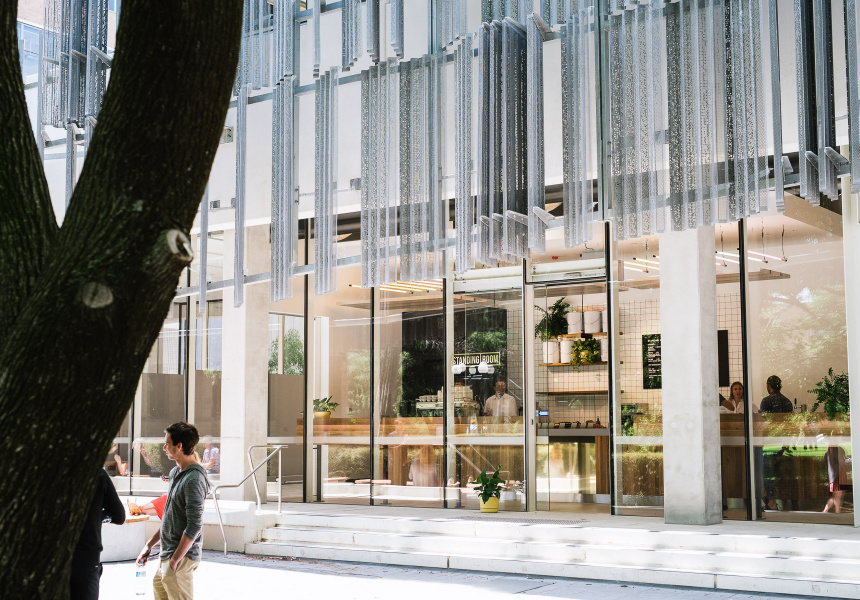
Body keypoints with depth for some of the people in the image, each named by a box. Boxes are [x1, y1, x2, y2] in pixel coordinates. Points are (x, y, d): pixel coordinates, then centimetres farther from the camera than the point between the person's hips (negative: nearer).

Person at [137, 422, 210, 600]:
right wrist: (150, 543, 22)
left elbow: (194, 526, -22)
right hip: (169, 553, 10)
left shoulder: (193, 479, -19)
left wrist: (175, 560, -20)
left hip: (181, 558, -10)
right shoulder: (175, 472, 12)